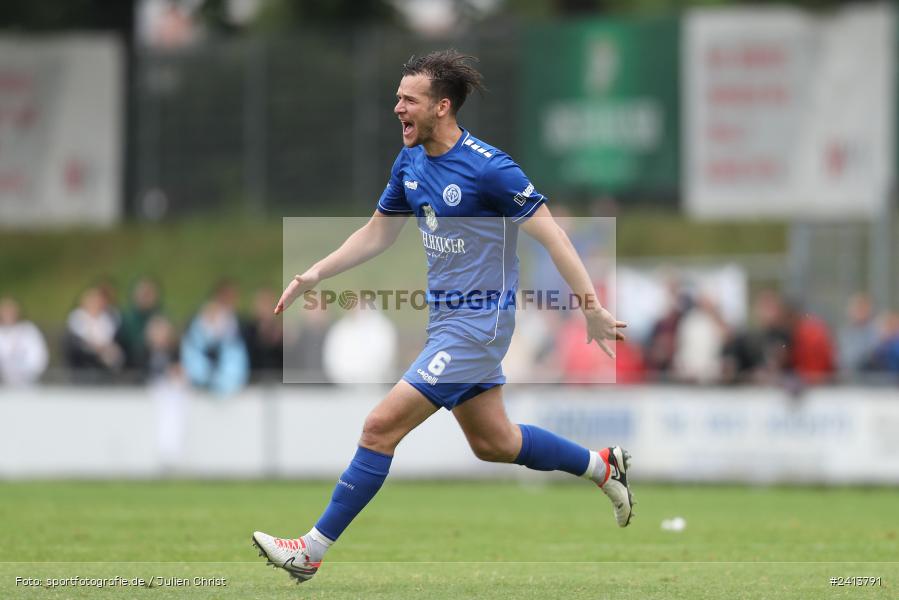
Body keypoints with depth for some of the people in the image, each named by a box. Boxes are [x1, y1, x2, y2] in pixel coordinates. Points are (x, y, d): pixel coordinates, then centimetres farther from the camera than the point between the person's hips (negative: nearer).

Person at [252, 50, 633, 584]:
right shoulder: (411, 162, 5)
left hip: (476, 322, -9)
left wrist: (592, 306, -19)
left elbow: (551, 236, -17)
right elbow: (377, 234, 18)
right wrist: (314, 276, 11)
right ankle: (603, 466, 37)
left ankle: (313, 550, -7)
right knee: (492, 442, 19)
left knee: (381, 428, -12)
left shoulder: (488, 168, -20)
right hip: (446, 317, 9)